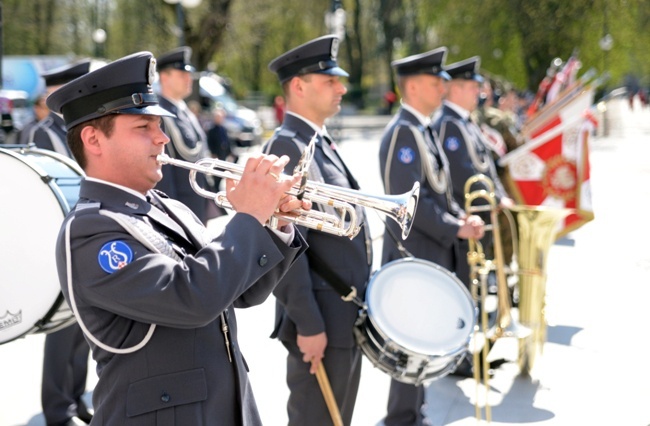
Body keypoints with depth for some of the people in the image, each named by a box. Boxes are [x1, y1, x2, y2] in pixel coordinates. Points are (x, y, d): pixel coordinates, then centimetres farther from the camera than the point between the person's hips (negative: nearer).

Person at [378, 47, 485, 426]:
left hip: (432, 255, 10)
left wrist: (462, 216, 3)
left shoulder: (425, 129, 14)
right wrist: (457, 229, -18)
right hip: (413, 257, -10)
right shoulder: (403, 132, -17)